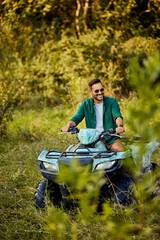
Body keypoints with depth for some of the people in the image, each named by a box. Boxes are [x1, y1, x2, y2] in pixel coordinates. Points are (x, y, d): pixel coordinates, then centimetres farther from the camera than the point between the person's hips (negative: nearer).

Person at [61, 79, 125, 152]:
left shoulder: (112, 101, 0)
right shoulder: (85, 104, 7)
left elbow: (117, 116, -15)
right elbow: (76, 118, -1)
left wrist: (120, 126, -39)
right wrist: (68, 125, -24)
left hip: (109, 138, -2)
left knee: (120, 150, -29)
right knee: (72, 151, -16)